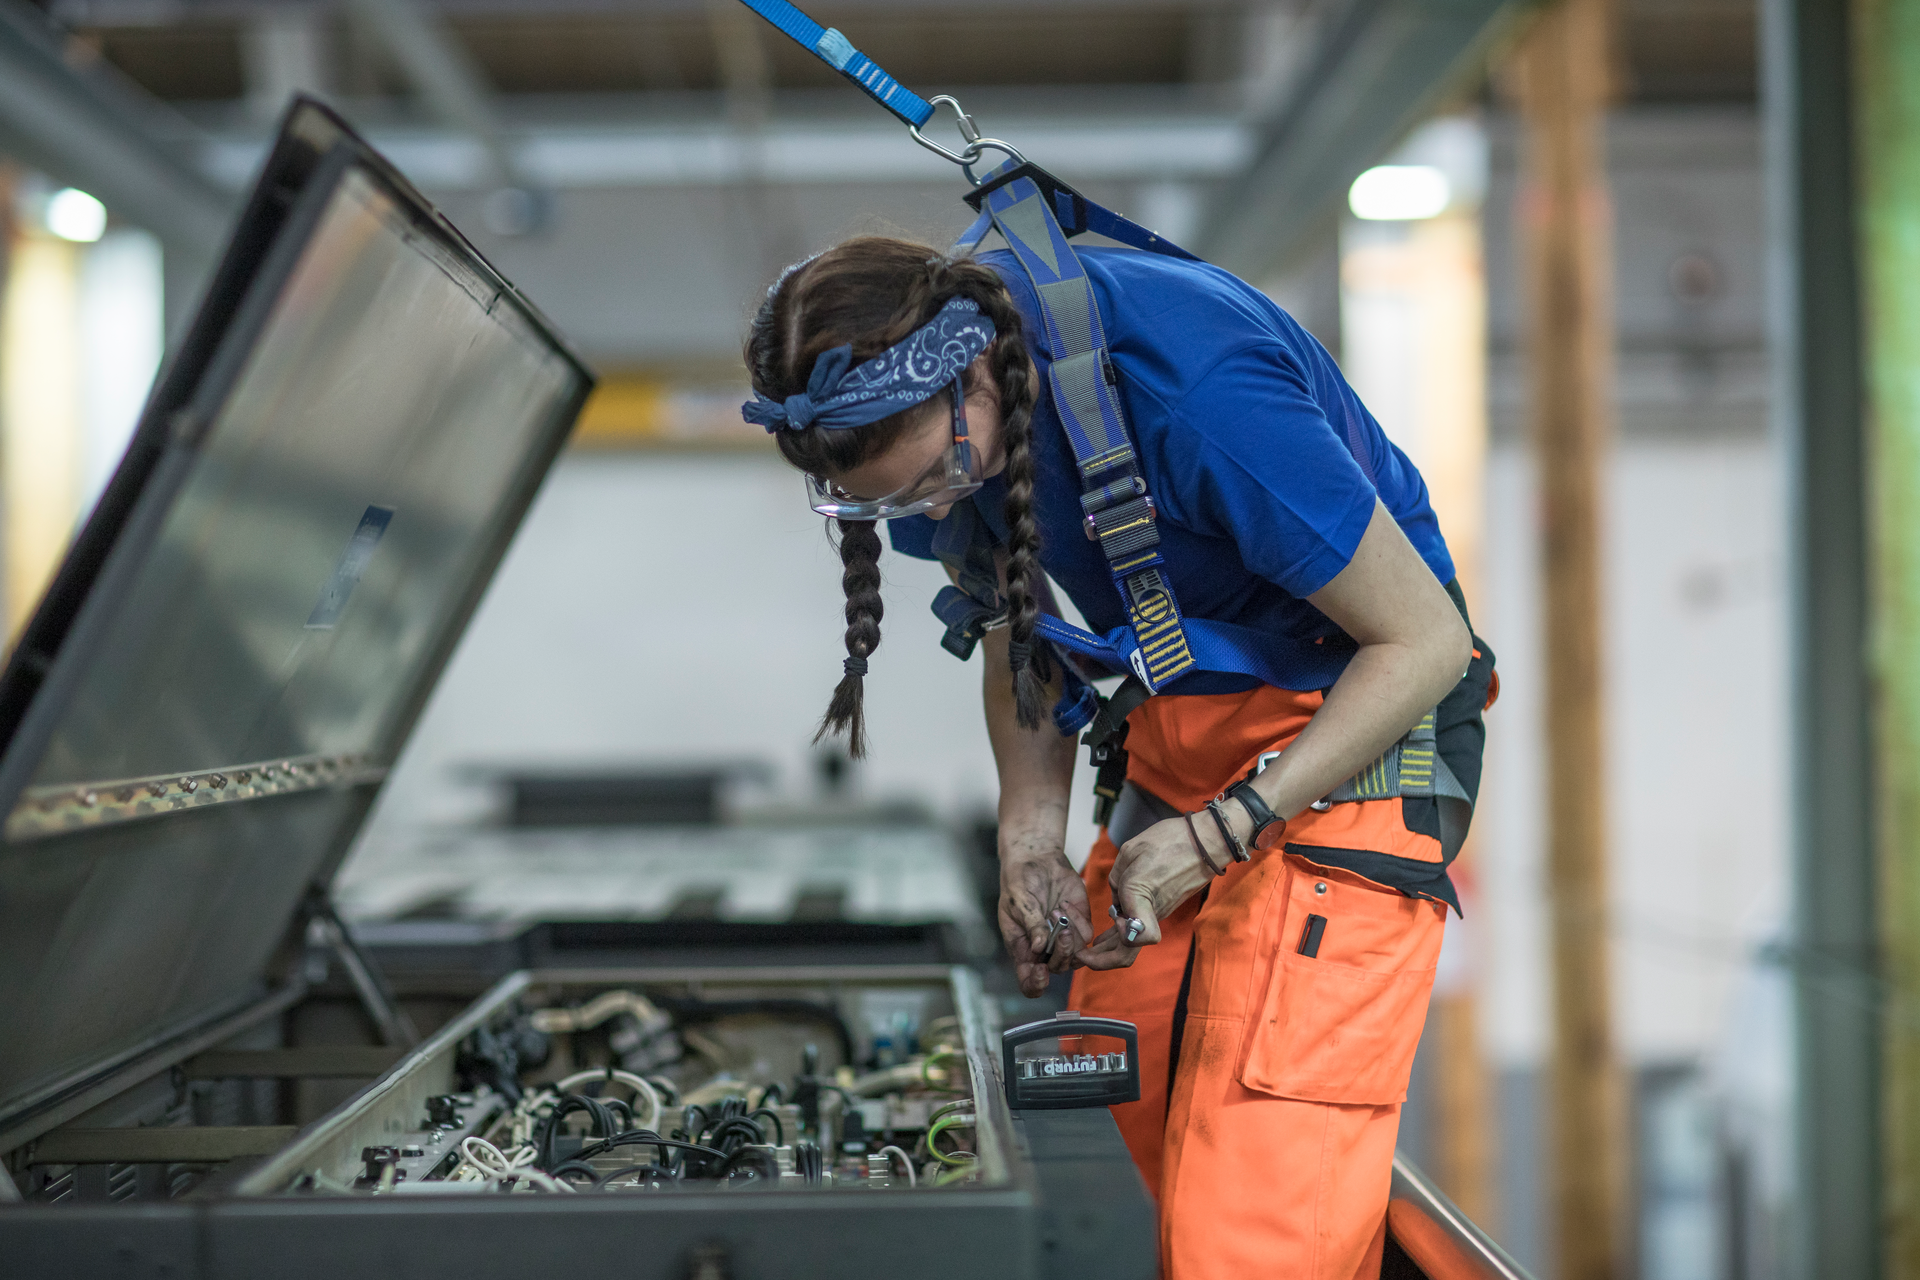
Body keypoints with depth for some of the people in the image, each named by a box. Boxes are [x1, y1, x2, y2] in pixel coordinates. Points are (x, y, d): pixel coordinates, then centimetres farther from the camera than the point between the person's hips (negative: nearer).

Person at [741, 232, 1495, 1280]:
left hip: (1348, 724, -7)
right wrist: (1031, 834, -3)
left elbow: (1422, 639, -22)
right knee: (1148, 1108, 9)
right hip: (1177, 721, 7)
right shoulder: (917, 403, -8)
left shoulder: (1198, 395, -31)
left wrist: (1220, 832, -23)